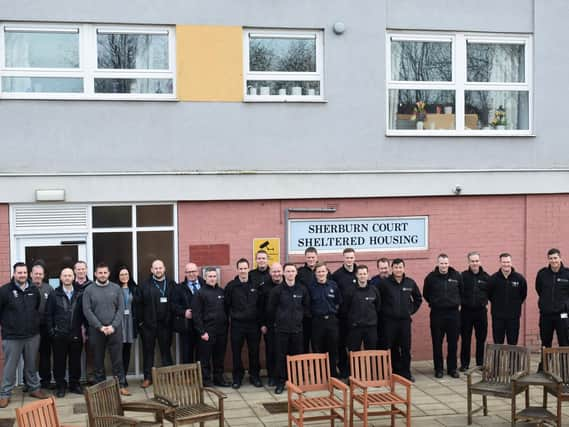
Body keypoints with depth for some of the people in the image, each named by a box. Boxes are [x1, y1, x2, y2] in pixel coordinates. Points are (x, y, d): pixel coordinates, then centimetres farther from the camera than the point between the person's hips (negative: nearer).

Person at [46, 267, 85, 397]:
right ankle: (60, 386, 14)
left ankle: (75, 384, 19)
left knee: (75, 361, 8)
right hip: (59, 335, -1)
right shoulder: (54, 295, 3)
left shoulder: (80, 295, 5)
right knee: (59, 361, 4)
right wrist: (51, 330, -4)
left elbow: (84, 313, 6)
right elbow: (49, 314, 3)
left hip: (76, 334, 1)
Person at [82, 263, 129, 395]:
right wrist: (100, 327, -11)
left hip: (115, 329, 1)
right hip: (96, 331, 0)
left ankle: (121, 385, 7)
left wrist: (113, 326, -10)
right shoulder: (89, 290, 1)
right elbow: (87, 311, -4)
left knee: (117, 359, 2)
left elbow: (121, 309, 1)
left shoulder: (116, 288, 5)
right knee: (98, 360, 6)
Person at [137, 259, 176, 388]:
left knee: (166, 350, 8)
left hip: (165, 324, 0)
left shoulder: (171, 284, 3)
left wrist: (173, 318, -3)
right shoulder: (145, 285, 2)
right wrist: (140, 321, -5)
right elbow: (139, 304, -1)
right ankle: (148, 377, 13)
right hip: (149, 324, 0)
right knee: (148, 351, 6)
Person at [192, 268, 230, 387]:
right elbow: (196, 314, -8)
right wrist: (202, 332, -13)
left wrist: (226, 326, 8)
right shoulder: (200, 293, -4)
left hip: (221, 331, 5)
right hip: (207, 331, -5)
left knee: (220, 356, 10)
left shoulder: (221, 292, 11)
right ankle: (206, 380, 9)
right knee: (205, 357, 1)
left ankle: (219, 378, 21)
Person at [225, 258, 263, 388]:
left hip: (253, 324, 1)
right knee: (236, 352, 4)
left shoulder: (255, 285, 3)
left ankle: (254, 376, 20)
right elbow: (226, 305, 1)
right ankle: (237, 377, 16)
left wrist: (261, 322, 4)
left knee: (254, 352, 7)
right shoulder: (231, 286, -2)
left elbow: (260, 304, 7)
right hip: (237, 325, -1)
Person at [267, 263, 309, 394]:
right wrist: (280, 318, 3)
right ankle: (280, 382, 11)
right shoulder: (277, 290, -6)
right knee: (281, 356, 2)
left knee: (297, 355, 7)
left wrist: (299, 317, 5)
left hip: (297, 328, 2)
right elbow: (270, 308, -1)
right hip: (281, 328, -2)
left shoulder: (302, 289, 2)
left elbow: (306, 306, 13)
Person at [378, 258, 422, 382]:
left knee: (406, 348, 4)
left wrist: (412, 310, 10)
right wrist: (383, 311, 1)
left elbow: (418, 298, 18)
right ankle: (394, 372, 12)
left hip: (405, 320, 2)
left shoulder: (410, 283, 4)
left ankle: (406, 373, 13)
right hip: (389, 321, -2)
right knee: (391, 348, 2)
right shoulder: (384, 283, -6)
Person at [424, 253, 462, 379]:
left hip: (453, 313, 1)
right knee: (437, 343, 4)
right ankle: (438, 369, 14)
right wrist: (434, 303, 8)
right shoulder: (431, 277, -3)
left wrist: (456, 302, 11)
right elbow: (426, 294, 10)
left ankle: (452, 368, 17)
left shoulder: (457, 276, 0)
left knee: (453, 343, 6)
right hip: (437, 314, -1)